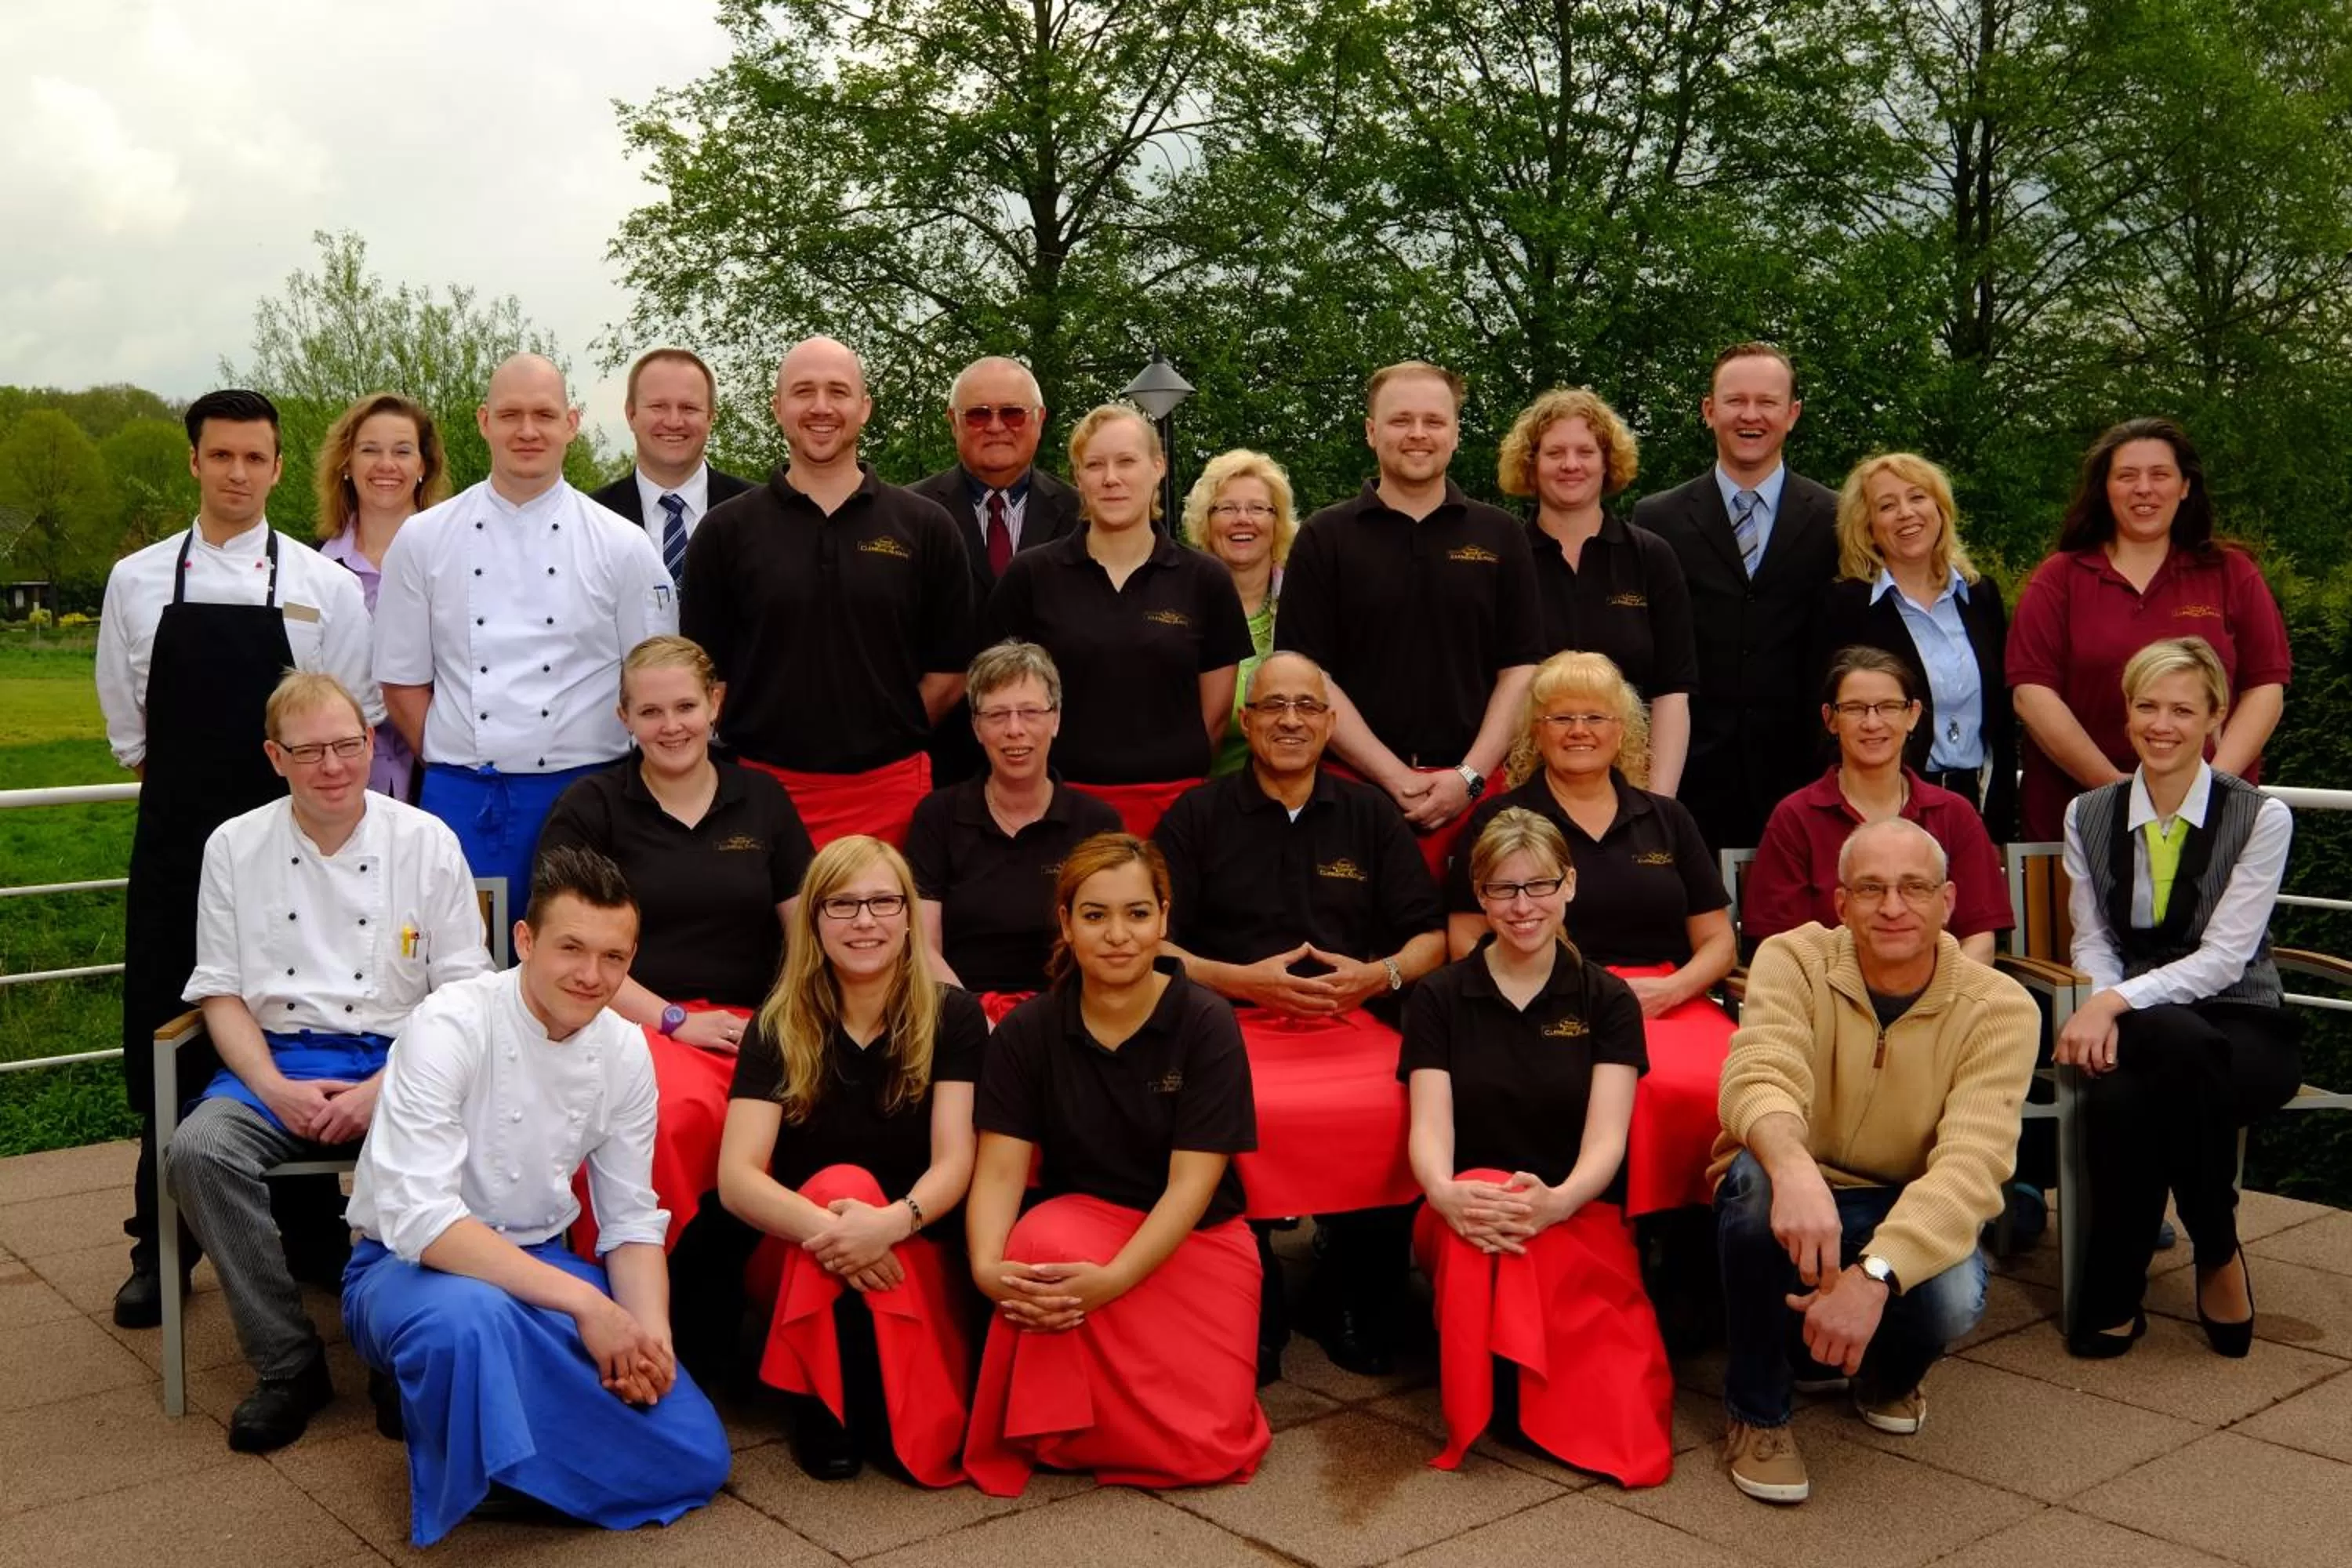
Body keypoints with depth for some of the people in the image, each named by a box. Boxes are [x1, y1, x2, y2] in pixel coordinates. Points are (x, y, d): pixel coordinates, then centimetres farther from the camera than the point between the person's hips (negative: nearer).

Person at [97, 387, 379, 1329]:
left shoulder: (324, 584, 1)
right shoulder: (138, 581, 6)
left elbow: (355, 721, 3)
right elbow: (127, 723, 12)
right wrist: (192, 791, 8)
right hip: (175, 838, 1)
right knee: (165, 1036, 3)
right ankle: (161, 1246, 15)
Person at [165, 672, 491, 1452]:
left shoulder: (427, 842, 3)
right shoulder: (235, 846, 8)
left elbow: (463, 993, 2)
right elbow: (221, 992, 8)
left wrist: (385, 1088, -13)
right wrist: (275, 1090, -10)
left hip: (399, 1061, -2)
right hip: (278, 1060, 2)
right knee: (198, 1148, -28)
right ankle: (289, 1363, -15)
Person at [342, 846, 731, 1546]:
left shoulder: (624, 1050, -3)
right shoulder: (450, 1027, -20)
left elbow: (632, 1222, 3)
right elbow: (418, 1219, -29)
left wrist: (650, 1331, -17)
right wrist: (583, 1302, -32)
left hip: (539, 1265, 6)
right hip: (410, 1267, -6)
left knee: (696, 1455, -8)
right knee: (470, 1315, -42)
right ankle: (475, 1479, -9)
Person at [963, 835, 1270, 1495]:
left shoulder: (1206, 1023, -10)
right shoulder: (1026, 1031, -3)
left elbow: (1192, 1182, -15)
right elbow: (1000, 1170, -9)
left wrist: (1111, 1280, -30)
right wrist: (988, 1267, -30)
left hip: (1195, 1240, -1)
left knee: (1205, 1451, -21)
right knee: (1042, 1240, -36)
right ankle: (1052, 1429, -8)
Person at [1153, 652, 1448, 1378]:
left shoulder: (1371, 814, 18)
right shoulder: (1197, 815, 11)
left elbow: (1433, 937, 16)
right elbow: (1151, 944, 6)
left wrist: (1379, 974, -5)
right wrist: (1244, 979, -8)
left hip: (1354, 1023, 2)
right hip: (1231, 1023, -1)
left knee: (1404, 1115, -30)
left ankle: (1361, 1318, -5)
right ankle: (1252, 1318, -9)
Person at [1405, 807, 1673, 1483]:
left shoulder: (1607, 999, 5)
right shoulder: (1438, 998, 6)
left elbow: (1605, 1139, -6)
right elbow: (1429, 1130, -4)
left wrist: (1557, 1201, -30)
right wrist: (1447, 1194, -30)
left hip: (1580, 1216, 0)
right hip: (1464, 1217, 1)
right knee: (1484, 1209, -38)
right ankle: (1483, 1394, -18)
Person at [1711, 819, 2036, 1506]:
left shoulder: (1999, 1009, -14)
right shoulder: (1793, 961, -13)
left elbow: (1970, 1164, -27)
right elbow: (1757, 1078, -32)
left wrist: (1874, 1274, -44)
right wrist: (1795, 1168, -56)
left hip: (1909, 1221, 0)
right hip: (1787, 1211, 0)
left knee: (1953, 1297, -33)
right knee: (1757, 1175, -35)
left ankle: (1889, 1372, 9)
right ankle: (1755, 1407, -9)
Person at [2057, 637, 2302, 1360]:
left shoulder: (2261, 819, -3)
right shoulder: (2089, 817, 9)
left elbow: (2225, 956, -10)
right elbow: (2091, 941, 7)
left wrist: (2119, 1000, -21)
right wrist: (2101, 1011, -14)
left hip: (2242, 1027, -2)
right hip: (2136, 1026, 2)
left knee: (2123, 1099, -36)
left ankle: (2114, 1297, -11)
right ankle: (2218, 1261, -13)